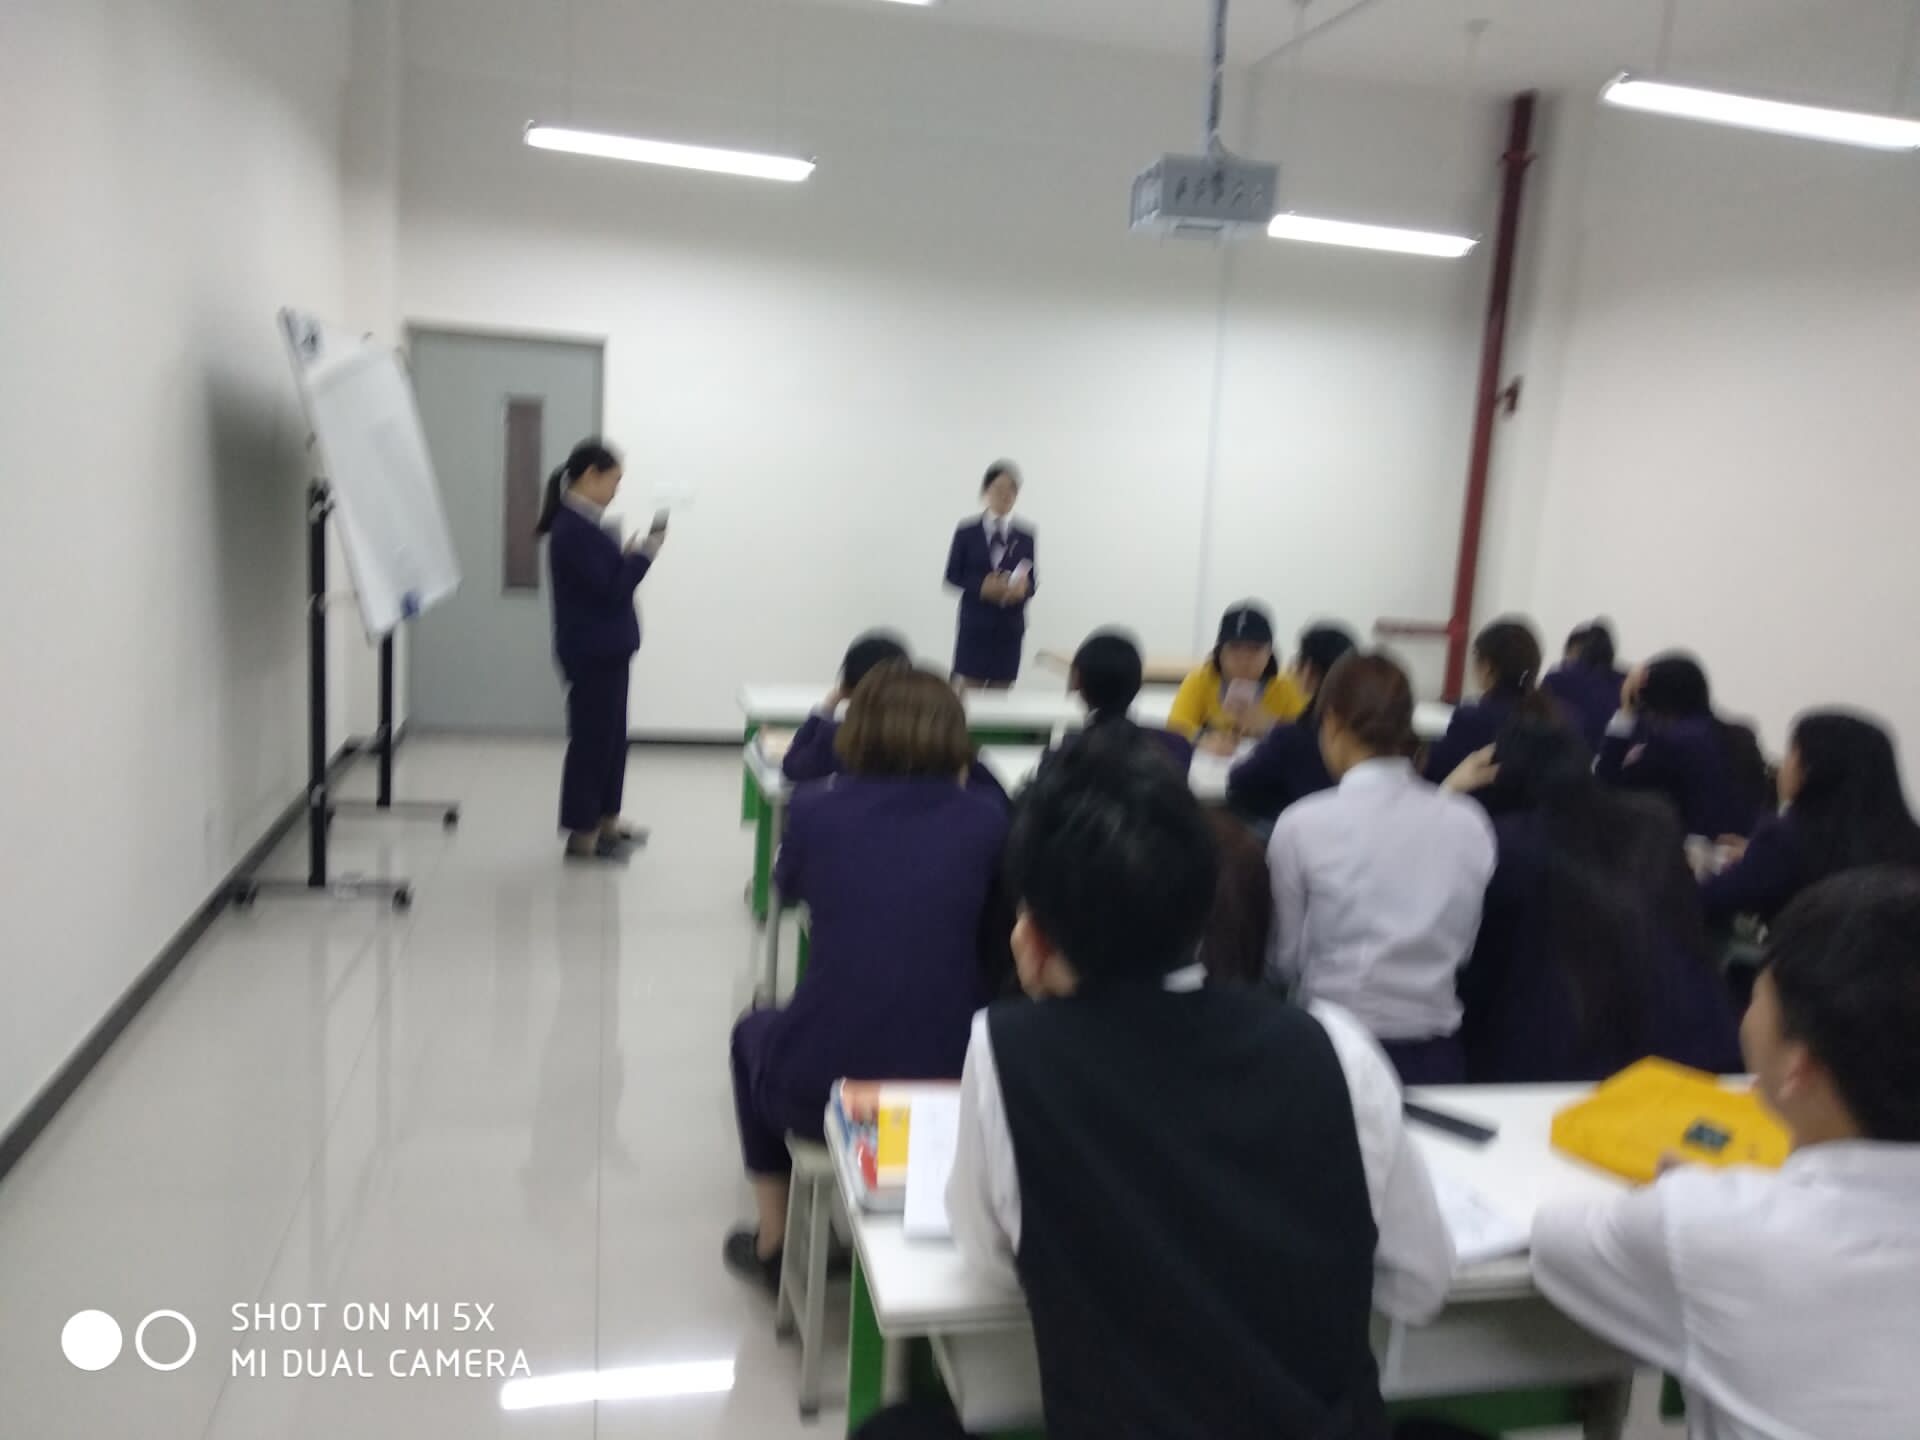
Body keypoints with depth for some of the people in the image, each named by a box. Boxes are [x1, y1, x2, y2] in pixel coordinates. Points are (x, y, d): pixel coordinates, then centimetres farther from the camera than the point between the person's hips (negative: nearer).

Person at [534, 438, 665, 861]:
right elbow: (610, 588, -20)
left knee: (610, 734, 17)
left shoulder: (583, 523, 10)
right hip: (593, 650, -10)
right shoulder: (574, 529, -20)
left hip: (606, 647, 10)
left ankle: (605, 818, 29)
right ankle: (582, 833, 9)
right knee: (592, 737, -1)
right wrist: (646, 551, -13)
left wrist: (630, 553, 2)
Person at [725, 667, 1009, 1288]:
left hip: (822, 1087, -1)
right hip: (950, 1083, 2)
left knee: (754, 1032, 34)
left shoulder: (816, 809, -3)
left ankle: (774, 1243, 41)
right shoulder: (987, 819, -2)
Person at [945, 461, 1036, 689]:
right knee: (969, 690, -1)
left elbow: (1033, 580, 5)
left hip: (1009, 626, 2)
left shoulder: (1025, 537, 3)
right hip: (975, 624, -2)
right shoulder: (967, 532, 0)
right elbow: (953, 576, 1)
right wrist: (981, 586, -17)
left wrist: (1023, 589, -19)